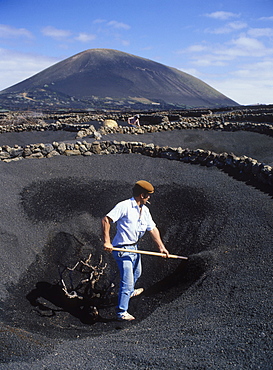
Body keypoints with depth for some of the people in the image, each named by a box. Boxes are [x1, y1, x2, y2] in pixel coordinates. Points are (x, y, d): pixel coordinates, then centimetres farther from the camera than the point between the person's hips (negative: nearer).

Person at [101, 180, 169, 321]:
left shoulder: (145, 210, 6)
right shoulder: (124, 206, -20)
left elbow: (153, 229, 10)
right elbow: (106, 220, -24)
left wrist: (161, 247, 1)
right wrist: (106, 242, -30)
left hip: (134, 248, 9)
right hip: (123, 249, -9)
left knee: (136, 273, 30)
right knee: (127, 281, -8)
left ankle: (129, 292, 58)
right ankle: (121, 313, 3)